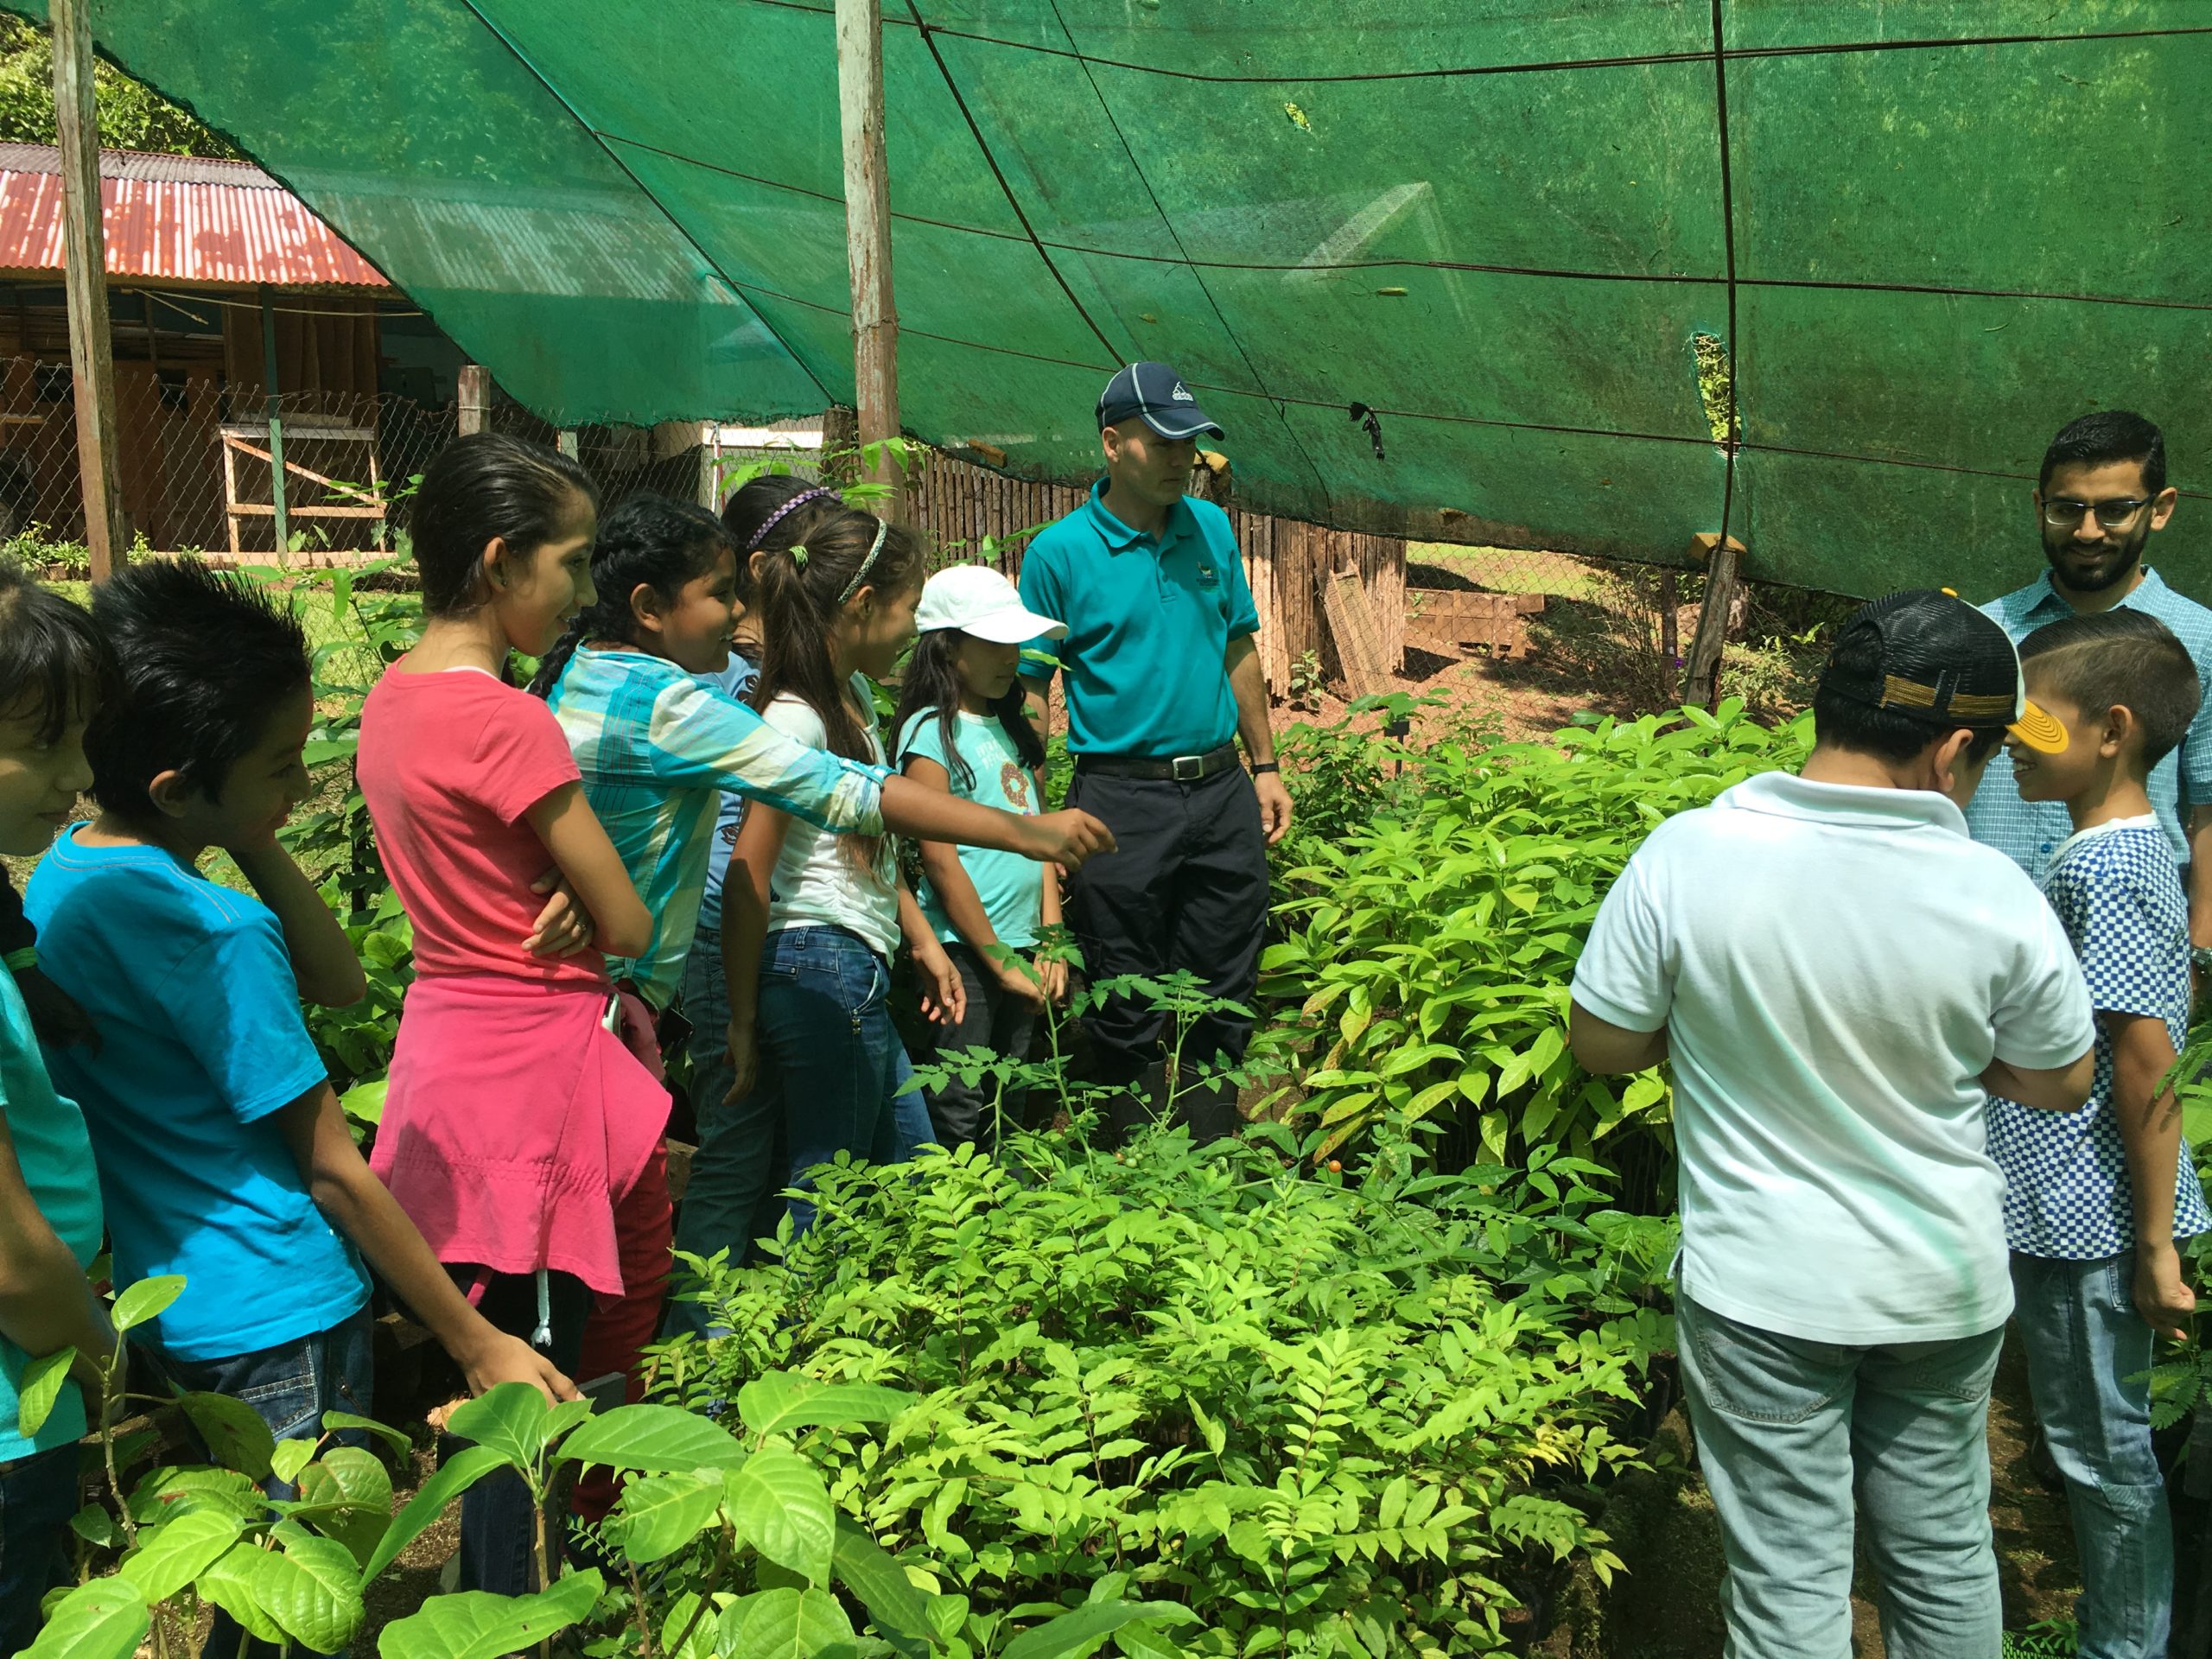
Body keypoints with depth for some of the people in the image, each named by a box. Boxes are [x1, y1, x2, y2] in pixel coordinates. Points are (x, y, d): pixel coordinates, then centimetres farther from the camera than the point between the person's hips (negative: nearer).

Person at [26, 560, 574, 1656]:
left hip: (167, 1312, 9)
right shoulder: (213, 936, -25)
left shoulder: (60, 877, 3)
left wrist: (255, 846, -7)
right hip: (280, 1323, -9)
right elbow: (333, 1171, -20)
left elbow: (338, 982, 7)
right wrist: (476, 1345, -11)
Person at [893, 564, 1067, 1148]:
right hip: (964, 952, -7)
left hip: (1020, 951, 7)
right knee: (958, 1117, -2)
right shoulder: (932, 732, -9)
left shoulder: (1012, 730, 14)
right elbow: (941, 861, -12)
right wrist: (999, 960, -10)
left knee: (1009, 1111, 14)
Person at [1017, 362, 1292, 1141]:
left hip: (1222, 790, 5)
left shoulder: (1211, 527, 8)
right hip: (1122, 798, -5)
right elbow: (1029, 688, -5)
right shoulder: (1060, 551, -7)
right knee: (1128, 1015, 6)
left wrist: (1265, 767, 14)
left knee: (1225, 999, 12)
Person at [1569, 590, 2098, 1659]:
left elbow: (1600, 1045, -10)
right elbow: (2060, 1084, -2)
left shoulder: (1687, 857, -20)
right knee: (1945, 1550, 23)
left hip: (1760, 1289, -1)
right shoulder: (1994, 895, -18)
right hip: (1945, 1287, 1)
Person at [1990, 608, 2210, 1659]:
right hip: (2069, 1212, 9)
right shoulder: (2119, 850, 9)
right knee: (2102, 1446, 20)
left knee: (2102, 1452, 6)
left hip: (2085, 1222, -9)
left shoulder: (2105, 870, -21)